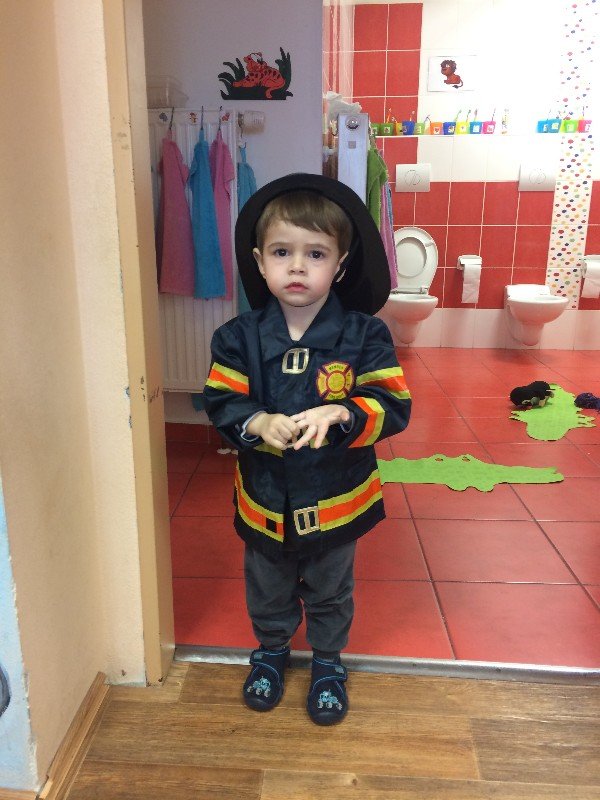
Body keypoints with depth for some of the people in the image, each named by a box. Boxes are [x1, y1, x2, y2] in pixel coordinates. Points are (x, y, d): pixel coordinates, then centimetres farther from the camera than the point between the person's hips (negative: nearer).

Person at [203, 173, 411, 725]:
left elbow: (394, 405, -16)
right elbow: (220, 401, -8)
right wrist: (258, 423, -28)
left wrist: (339, 414, -33)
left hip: (337, 498, -1)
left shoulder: (364, 335, -15)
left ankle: (329, 661, 49)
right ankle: (271, 650, 53)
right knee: (267, 589, 24)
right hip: (265, 498, 2)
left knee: (331, 592, 22)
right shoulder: (240, 337, -10)